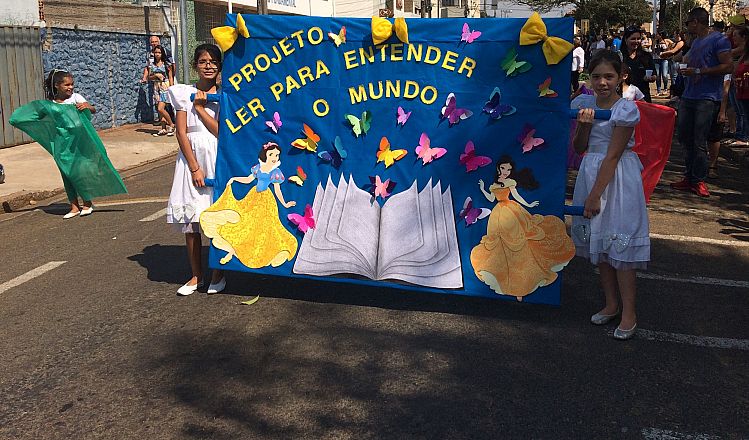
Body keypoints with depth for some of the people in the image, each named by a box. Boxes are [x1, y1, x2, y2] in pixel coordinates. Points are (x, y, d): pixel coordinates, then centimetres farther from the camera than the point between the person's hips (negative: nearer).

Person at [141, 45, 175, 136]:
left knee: (160, 109, -15)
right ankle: (164, 128, 12)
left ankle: (171, 125, 1)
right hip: (156, 87, 4)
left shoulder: (166, 65, -1)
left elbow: (170, 78, 1)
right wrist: (156, 75, -11)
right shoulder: (151, 65, 8)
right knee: (162, 109, 6)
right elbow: (149, 78, 8)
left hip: (165, 87, -4)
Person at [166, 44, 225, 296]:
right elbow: (182, 133, -1)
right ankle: (196, 275, 16)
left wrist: (200, 107, -5)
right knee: (189, 220, 3)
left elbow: (222, 132, -8)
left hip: (218, 159, -1)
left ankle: (218, 274, 15)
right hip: (190, 158, 2)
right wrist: (195, 168, -8)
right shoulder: (184, 94, 6)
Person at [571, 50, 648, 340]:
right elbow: (579, 148, 6)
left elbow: (612, 155, -16)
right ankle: (611, 304, 27)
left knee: (619, 245, -4)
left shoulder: (626, 109, -13)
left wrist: (594, 196, -17)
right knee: (599, 243, 12)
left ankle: (629, 313, 7)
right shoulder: (583, 103, 4)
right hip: (590, 172, 6)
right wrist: (584, 125, -14)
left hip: (618, 178, -6)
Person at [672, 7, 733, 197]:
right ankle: (689, 177, 18)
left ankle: (698, 180, 2)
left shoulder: (718, 39, -7)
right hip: (688, 96, 8)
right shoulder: (695, 41, 19)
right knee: (685, 138, 9)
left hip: (707, 99, -8)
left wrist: (697, 71, -17)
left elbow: (728, 67, -16)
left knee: (699, 142, -7)